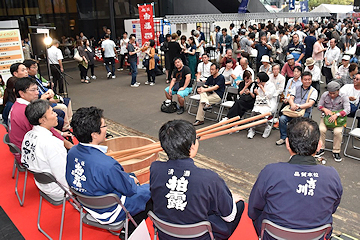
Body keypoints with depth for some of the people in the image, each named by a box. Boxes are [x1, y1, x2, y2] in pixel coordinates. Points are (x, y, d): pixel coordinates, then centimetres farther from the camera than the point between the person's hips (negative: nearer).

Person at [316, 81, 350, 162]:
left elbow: (347, 110, -20)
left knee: (338, 131, -30)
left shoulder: (343, 97, -10)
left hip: (338, 118, -2)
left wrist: (336, 115, -35)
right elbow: (319, 106, 5)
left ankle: (336, 152, -11)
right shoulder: (324, 95, -2)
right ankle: (321, 149, -8)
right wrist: (325, 109, -18)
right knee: (321, 129, -27)